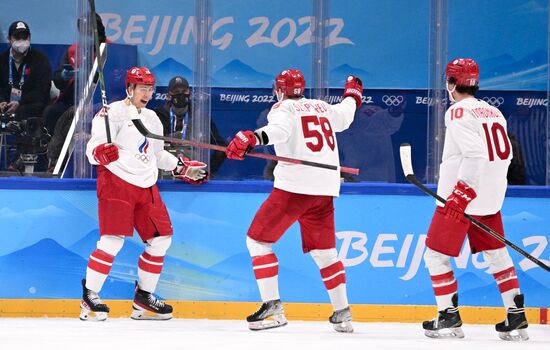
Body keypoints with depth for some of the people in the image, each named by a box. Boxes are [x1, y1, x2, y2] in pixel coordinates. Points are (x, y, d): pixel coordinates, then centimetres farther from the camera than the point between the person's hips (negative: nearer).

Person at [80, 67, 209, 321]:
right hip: (116, 182, -8)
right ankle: (89, 296, -10)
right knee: (113, 240, -17)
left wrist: (184, 168, 26)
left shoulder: (152, 120, 20)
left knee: (161, 239, 5)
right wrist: (100, 152, -38)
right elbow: (94, 147, -16)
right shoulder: (114, 113, -7)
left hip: (146, 186, 8)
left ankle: (143, 297, 15)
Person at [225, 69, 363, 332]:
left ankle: (272, 306, -9)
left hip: (294, 186, -6)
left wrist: (252, 138, -39)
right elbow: (344, 116, 40)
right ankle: (342, 313, 13)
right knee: (324, 251, 17)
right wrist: (352, 95, 60)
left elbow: (279, 130, -22)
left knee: (257, 240, 2)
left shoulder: (283, 108, 1)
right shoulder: (323, 107, 18)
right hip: (326, 189, 6)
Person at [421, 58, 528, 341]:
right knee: (497, 254, 15)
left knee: (436, 255, 2)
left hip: (461, 198, -8)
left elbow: (474, 154, -24)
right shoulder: (493, 112, 11)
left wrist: (461, 194, -23)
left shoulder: (459, 113, -13)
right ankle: (516, 317, 10)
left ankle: (449, 317, -1)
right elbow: (505, 155, 15)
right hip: (491, 198, 8)